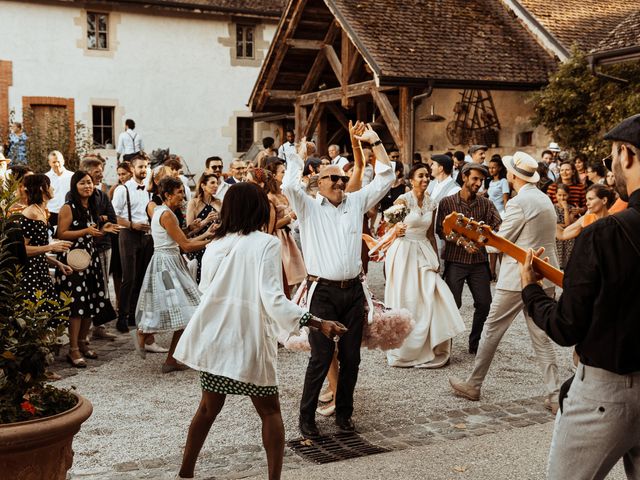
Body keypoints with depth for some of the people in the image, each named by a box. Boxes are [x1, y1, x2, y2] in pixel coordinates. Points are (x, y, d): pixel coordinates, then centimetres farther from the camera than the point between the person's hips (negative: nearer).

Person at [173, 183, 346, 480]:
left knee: (209, 406, 19)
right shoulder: (266, 243, -11)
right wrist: (318, 323, -24)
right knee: (270, 411, 9)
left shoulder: (215, 246, 5)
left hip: (213, 336, 5)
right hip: (248, 340, -5)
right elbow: (274, 300, -21)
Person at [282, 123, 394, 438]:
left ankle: (344, 414, 22)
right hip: (323, 292, -4)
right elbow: (289, 185, -14)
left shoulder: (356, 202, 14)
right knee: (321, 357, -5)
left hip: (353, 290, 4)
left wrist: (376, 143, 9)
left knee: (351, 357, 8)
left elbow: (385, 179, 13)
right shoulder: (308, 207, 3)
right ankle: (307, 417, 8)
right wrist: (300, 153, -5)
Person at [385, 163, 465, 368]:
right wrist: (396, 230, -32)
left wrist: (437, 259, 14)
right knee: (406, 301, -2)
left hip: (424, 253, 5)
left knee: (431, 298, -2)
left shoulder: (432, 204, 9)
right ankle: (404, 352, 12)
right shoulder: (403, 200, -8)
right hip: (404, 253, -5)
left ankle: (430, 349, 11)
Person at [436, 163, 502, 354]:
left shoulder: (485, 204, 6)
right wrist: (463, 243, -18)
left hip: (479, 261, 3)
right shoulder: (447, 202, -1)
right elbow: (441, 230, -6)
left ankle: (475, 344, 20)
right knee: (453, 303, -4)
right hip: (455, 261, -3)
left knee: (484, 304, 2)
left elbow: (498, 226, -7)